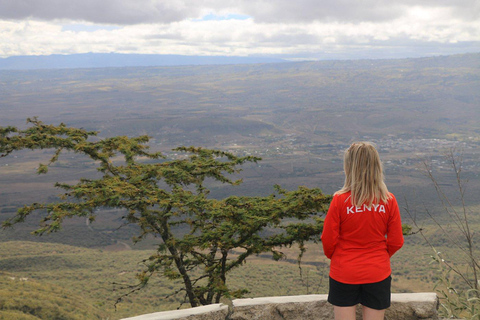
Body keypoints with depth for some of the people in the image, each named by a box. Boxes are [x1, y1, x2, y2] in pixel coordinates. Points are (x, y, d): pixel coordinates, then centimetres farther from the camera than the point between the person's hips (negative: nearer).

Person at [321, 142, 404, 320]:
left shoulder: (340, 200, -16)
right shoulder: (388, 201, -9)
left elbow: (328, 240, -9)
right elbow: (396, 242, -2)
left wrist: (332, 256, 13)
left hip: (344, 274, -2)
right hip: (378, 273, 2)